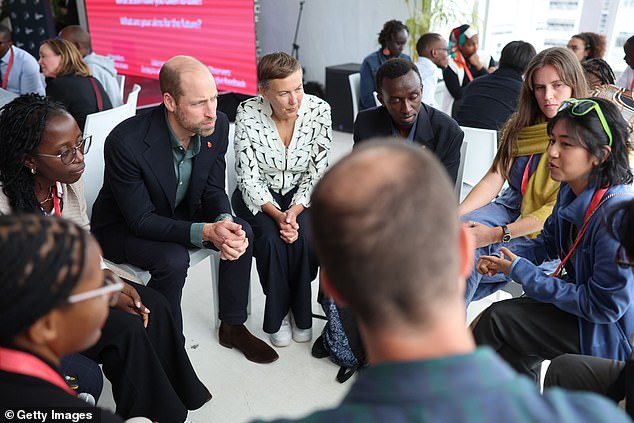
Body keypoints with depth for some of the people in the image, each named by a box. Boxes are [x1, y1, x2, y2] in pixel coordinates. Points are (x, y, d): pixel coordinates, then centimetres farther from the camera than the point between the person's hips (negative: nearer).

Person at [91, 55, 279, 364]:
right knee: (173, 260, -32)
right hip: (122, 227, -5)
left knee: (242, 232, -11)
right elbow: (141, 220, -28)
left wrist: (223, 222, -28)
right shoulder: (126, 142, -33)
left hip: (180, 213, 6)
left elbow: (213, 190, -5)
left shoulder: (217, 125, -16)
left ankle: (232, 327, 7)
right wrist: (205, 231, -39)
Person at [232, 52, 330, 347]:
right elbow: (249, 178, -17)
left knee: (305, 237, -27)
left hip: (301, 194, 1)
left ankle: (302, 314, -2)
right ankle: (277, 314, -1)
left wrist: (295, 211, -24)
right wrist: (277, 215, -29)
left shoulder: (319, 110, -16)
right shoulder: (248, 113, -19)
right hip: (259, 195, -1)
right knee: (271, 239, -28)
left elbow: (317, 173, -10)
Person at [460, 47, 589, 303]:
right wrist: (454, 216, -18)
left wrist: (497, 234, -25)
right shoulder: (520, 126, 7)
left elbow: (557, 209, -16)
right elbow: (494, 178, -2)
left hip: (545, 235, -4)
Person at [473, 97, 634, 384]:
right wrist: (505, 258, -7)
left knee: (497, 318, -11)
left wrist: (523, 273, -23)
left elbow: (605, 306, -27)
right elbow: (548, 241, 13)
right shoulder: (571, 191, -4)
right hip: (586, 301, 8)